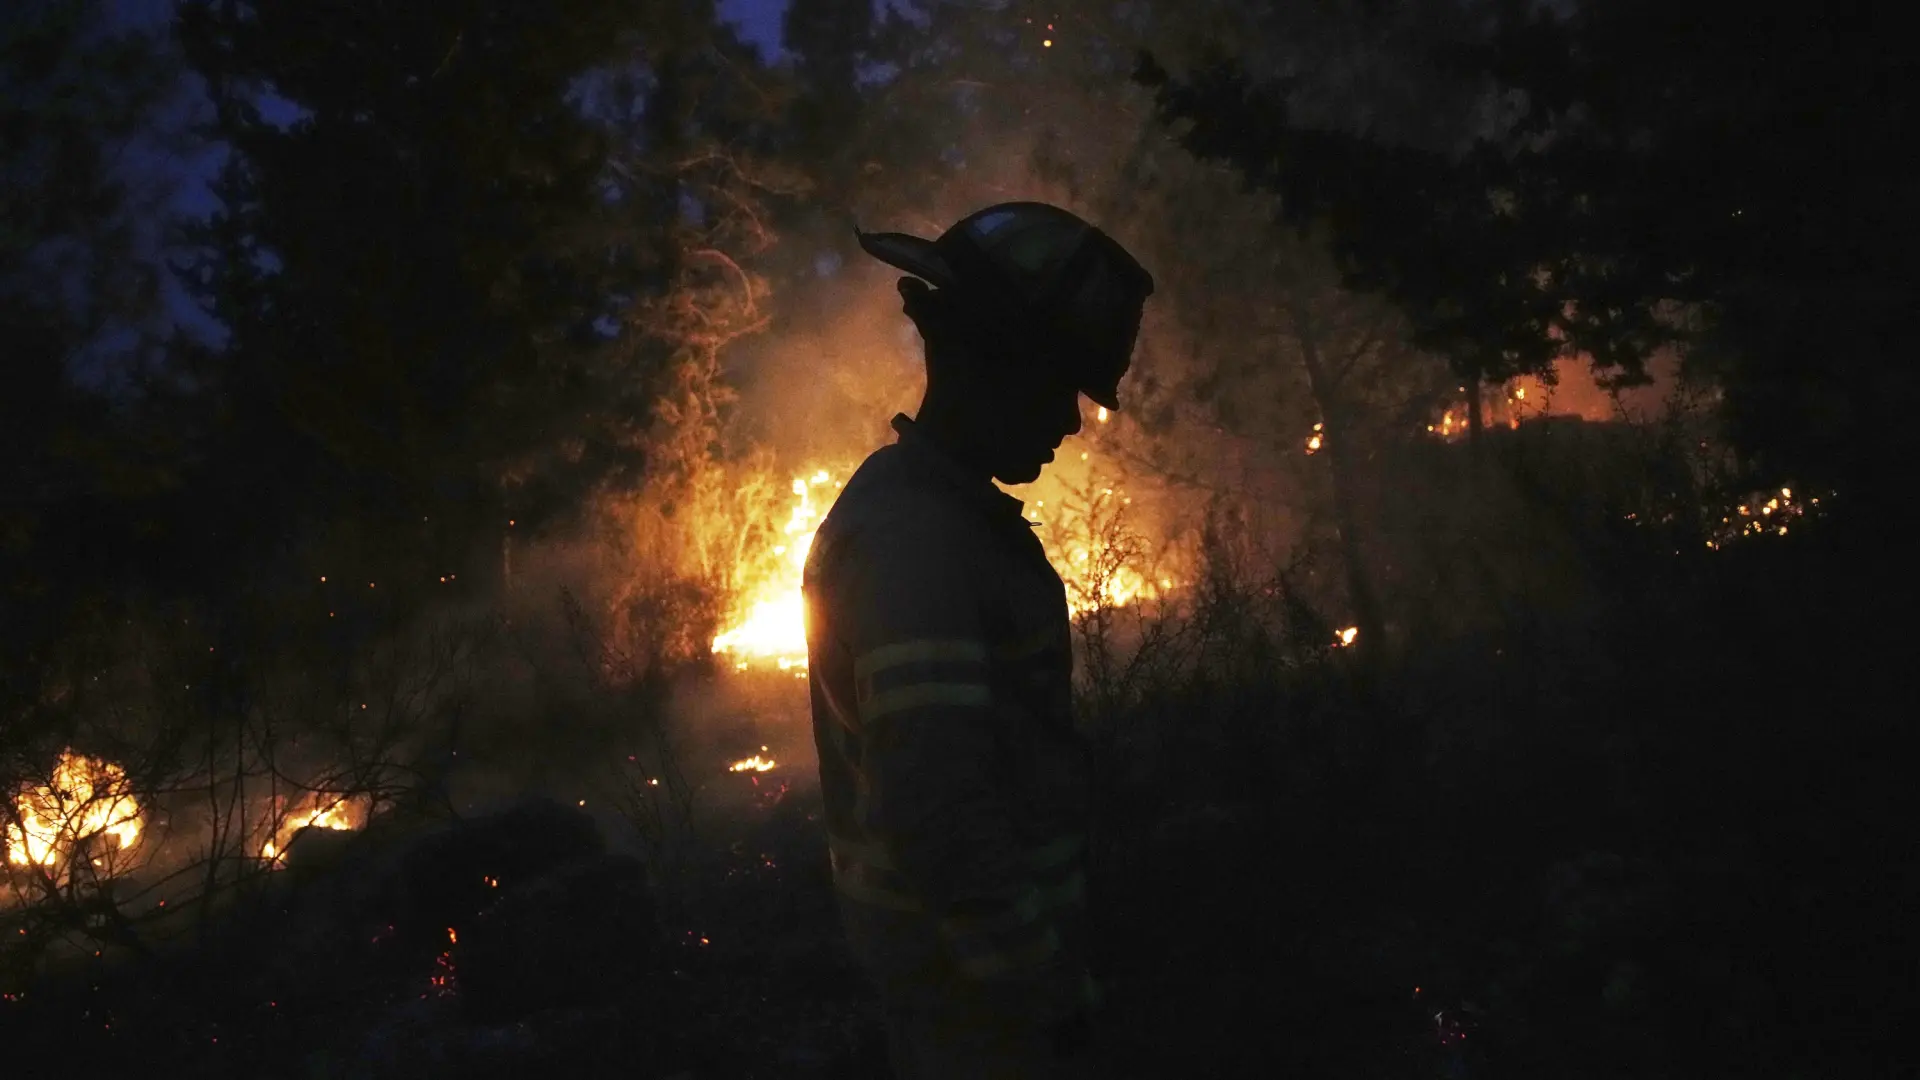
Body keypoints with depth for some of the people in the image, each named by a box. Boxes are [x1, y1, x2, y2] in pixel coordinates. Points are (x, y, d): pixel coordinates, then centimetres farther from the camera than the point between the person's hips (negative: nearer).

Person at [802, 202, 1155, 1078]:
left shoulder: (938, 514, 11)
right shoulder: (914, 536, -23)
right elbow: (940, 809, -29)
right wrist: (1040, 987, -21)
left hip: (971, 960, 10)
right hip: (977, 979, -10)